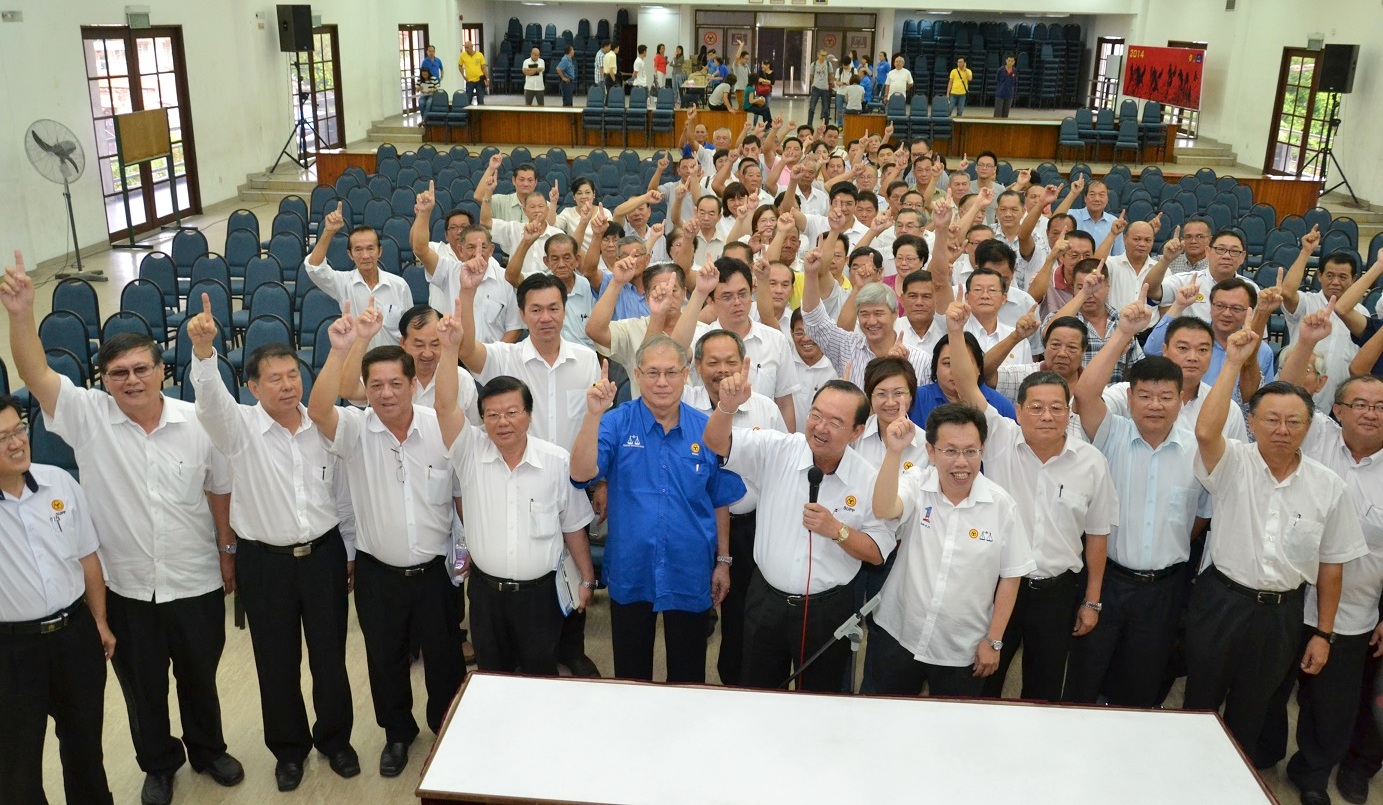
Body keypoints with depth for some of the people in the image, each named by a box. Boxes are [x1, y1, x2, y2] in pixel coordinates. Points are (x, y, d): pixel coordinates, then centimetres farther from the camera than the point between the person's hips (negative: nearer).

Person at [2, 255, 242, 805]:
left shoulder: (197, 422, -10)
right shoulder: (88, 418, -12)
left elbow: (220, 492, 1)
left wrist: (227, 554, 6)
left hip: (197, 584, 0)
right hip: (125, 589, 0)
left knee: (200, 677, 21)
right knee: (141, 687, 19)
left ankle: (208, 751, 47)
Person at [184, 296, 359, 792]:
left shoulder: (323, 426, -1)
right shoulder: (239, 427, -9)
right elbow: (210, 398, -32)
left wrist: (351, 551, 13)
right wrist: (203, 350, -51)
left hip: (324, 554, 2)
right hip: (264, 561, -1)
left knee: (330, 656, 12)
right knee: (277, 662, 12)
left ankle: (335, 738, 35)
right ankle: (289, 748, 33)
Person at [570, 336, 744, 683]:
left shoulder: (705, 430, -5)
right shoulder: (617, 423, -9)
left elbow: (720, 502, 4)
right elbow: (581, 474, -24)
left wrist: (723, 562, 7)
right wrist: (593, 414, -34)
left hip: (690, 574, 1)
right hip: (630, 572, -1)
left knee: (689, 675, 17)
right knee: (630, 674, 18)